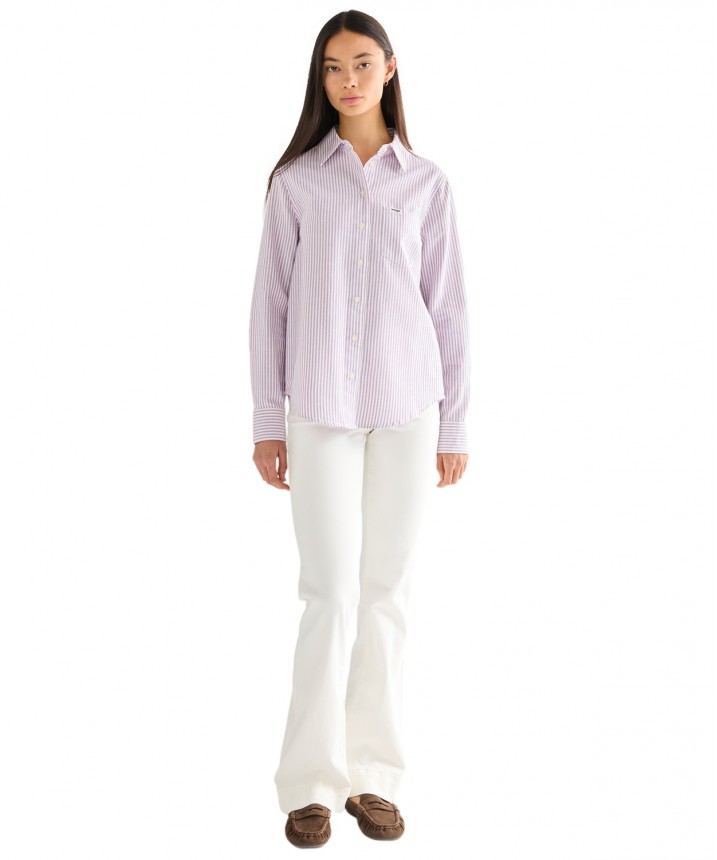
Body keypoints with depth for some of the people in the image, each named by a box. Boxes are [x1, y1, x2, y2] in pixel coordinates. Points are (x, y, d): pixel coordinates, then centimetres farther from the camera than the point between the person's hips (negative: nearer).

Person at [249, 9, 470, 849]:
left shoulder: (426, 183, 6)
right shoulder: (296, 180, 4)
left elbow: (447, 306, 6)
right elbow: (271, 301, 4)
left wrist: (455, 425, 3)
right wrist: (267, 423, 0)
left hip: (407, 407, 1)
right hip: (322, 410, -1)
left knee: (385, 590, 5)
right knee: (331, 592, -5)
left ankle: (371, 773, 15)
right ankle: (311, 782, 8)